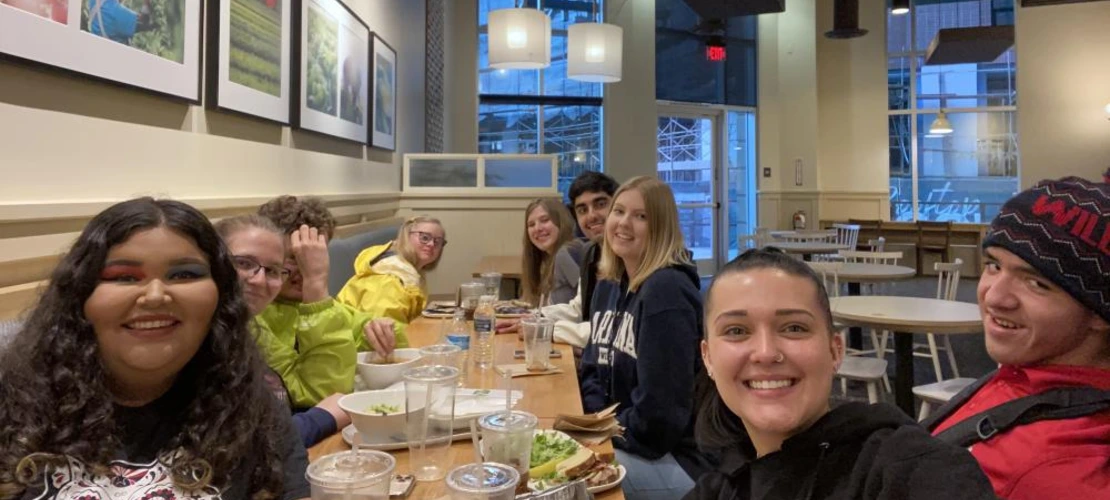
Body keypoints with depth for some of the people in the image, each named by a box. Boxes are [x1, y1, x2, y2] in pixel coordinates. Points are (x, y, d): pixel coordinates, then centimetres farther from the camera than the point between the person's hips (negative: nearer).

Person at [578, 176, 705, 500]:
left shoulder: (667, 292, -21)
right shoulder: (608, 285, 8)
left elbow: (658, 412, -25)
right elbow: (593, 368, 13)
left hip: (671, 459, -8)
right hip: (612, 438, 8)